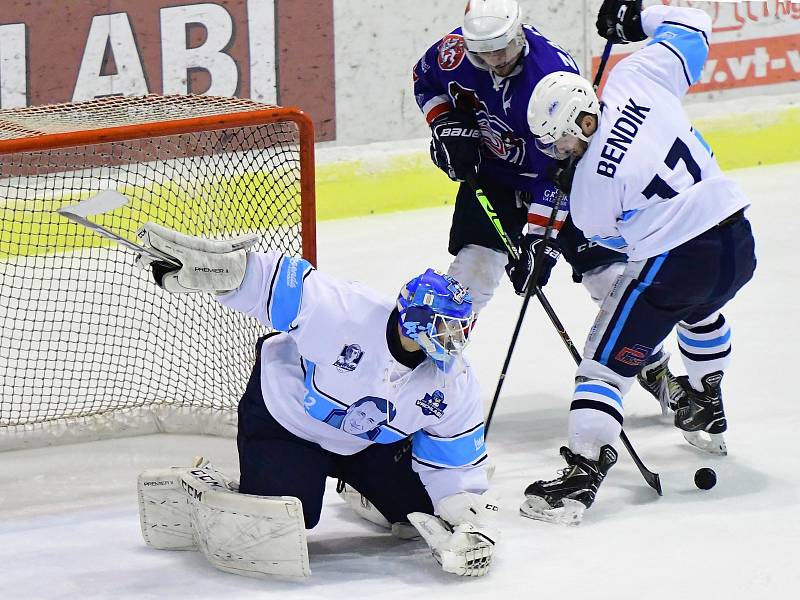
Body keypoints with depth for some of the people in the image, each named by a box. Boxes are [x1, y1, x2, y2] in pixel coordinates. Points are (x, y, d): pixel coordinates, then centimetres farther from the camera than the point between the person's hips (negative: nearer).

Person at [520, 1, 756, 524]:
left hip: (673, 262, -8)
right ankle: (708, 413, 55)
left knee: (608, 361, 0)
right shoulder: (637, 76, -6)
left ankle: (582, 471, -12)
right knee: (700, 309, 40)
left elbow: (611, 237, 3)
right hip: (738, 244, 8)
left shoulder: (591, 185, -16)